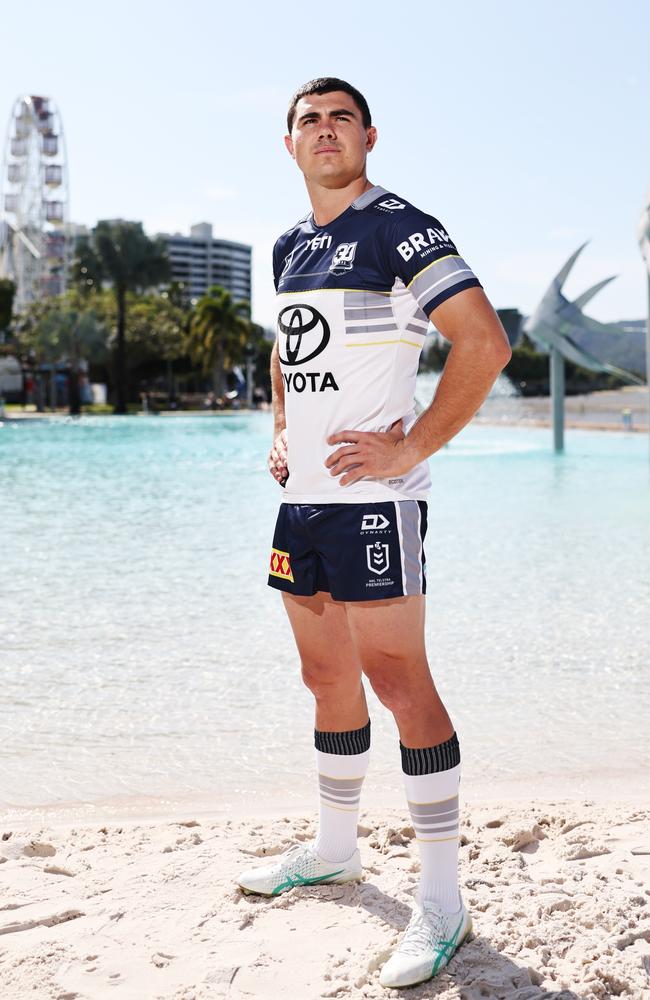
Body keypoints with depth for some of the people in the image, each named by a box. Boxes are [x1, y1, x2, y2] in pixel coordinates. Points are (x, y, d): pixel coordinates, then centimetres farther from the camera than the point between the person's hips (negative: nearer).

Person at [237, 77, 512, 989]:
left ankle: (443, 903, 0)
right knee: (327, 677, 15)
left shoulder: (399, 228, -7)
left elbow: (485, 343, -15)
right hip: (303, 496, 8)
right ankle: (334, 851, 31)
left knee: (398, 680, -8)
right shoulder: (290, 247, 17)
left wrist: (411, 449, -17)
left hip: (370, 495, -8)